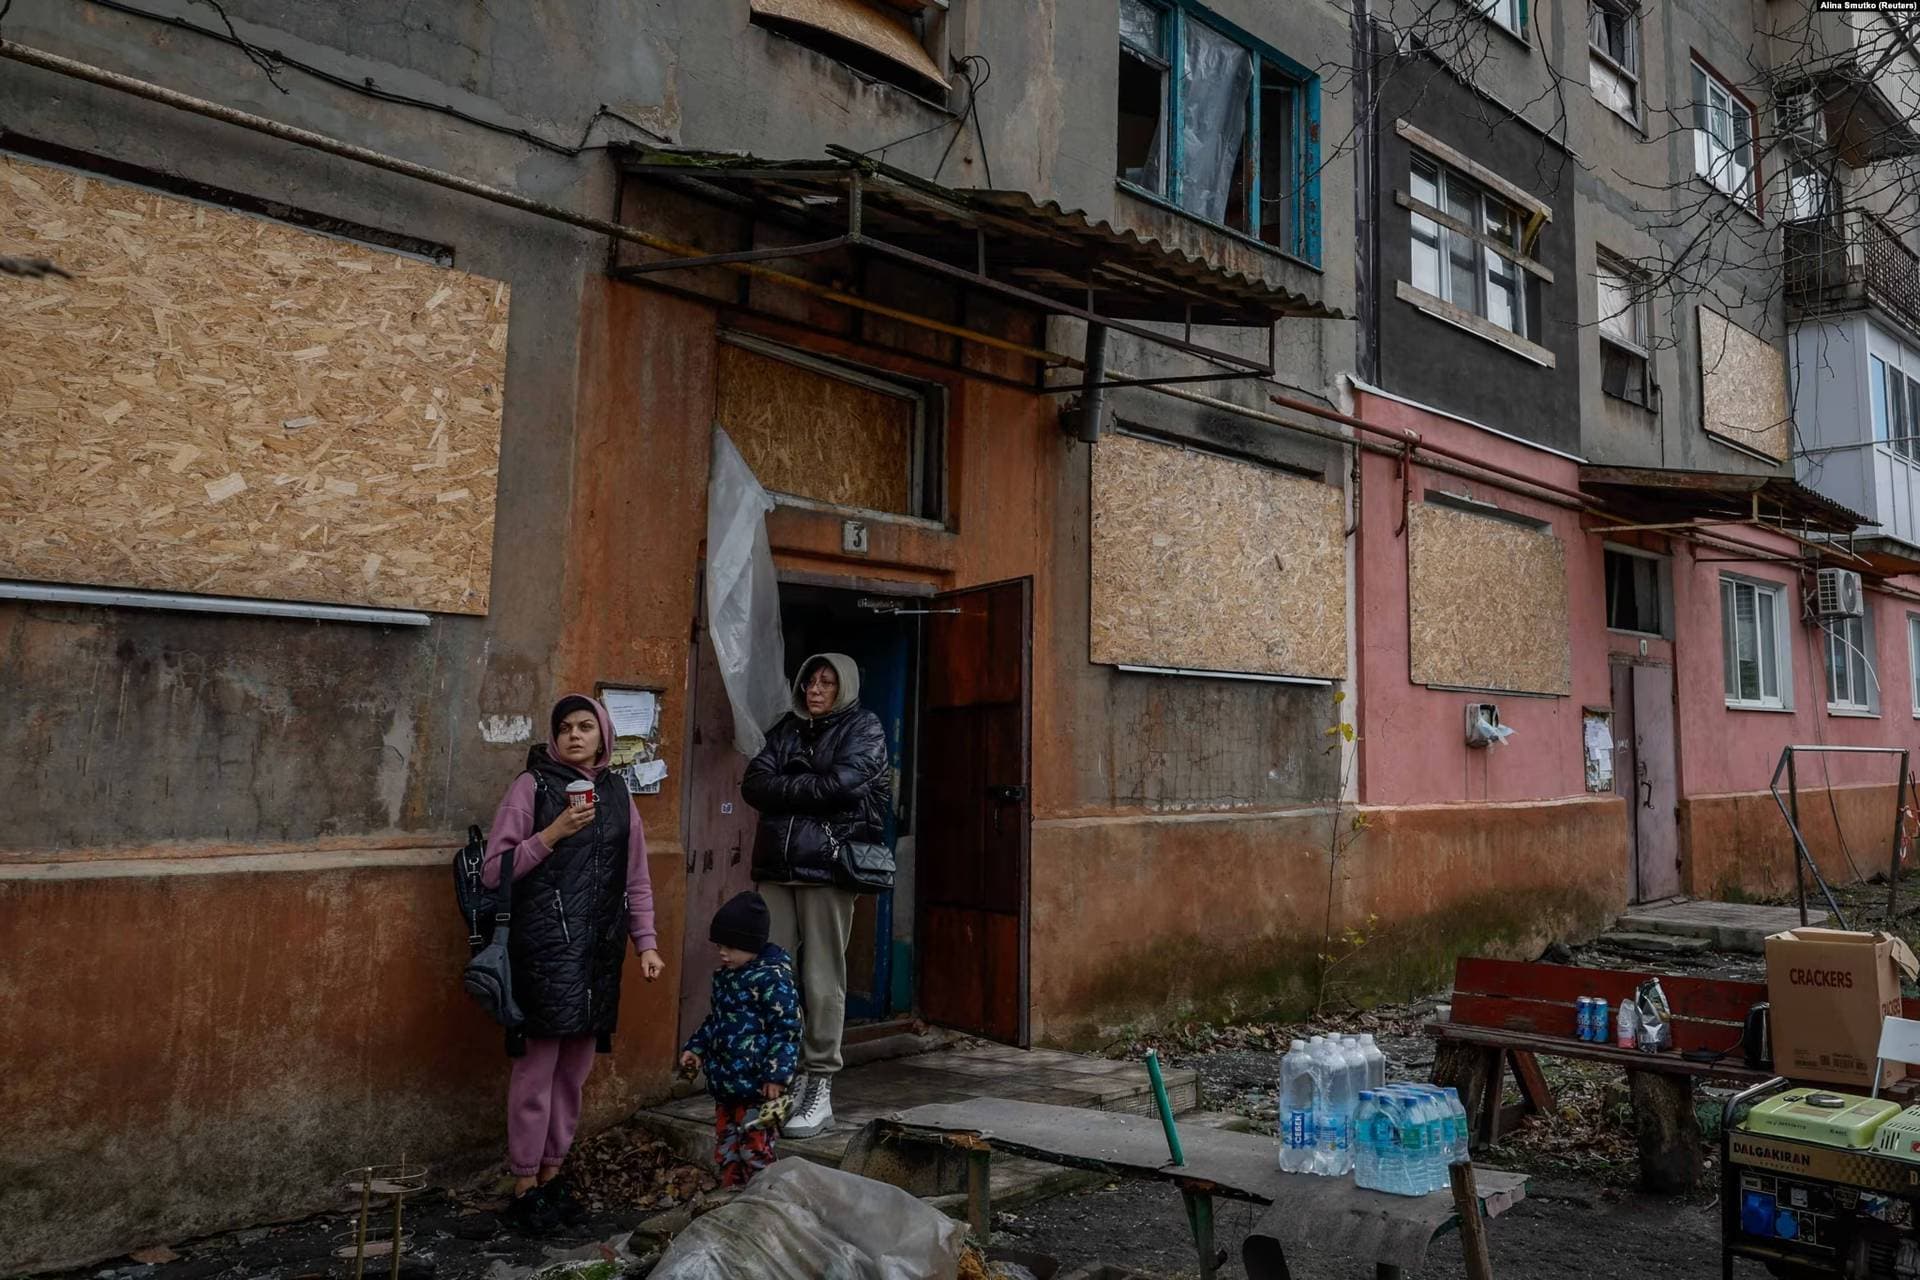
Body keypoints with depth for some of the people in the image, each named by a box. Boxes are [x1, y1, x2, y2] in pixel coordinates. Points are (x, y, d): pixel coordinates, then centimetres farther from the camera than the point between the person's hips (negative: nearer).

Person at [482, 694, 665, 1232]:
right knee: (538, 1064, -1)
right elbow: (494, 871, -7)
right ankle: (524, 1185, 13)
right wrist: (554, 832, -16)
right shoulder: (533, 784, -3)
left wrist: (646, 942, 8)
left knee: (576, 1066, 12)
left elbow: (636, 878, 14)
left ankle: (552, 1171, 26)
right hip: (546, 947, -5)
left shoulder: (617, 793, 11)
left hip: (600, 950, 5)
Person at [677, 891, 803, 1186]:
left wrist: (776, 1075, -21)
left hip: (755, 1084, -9)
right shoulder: (725, 975, 12)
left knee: (755, 1148, -2)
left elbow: (786, 1029, -17)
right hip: (725, 1082, 9)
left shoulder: (772, 978, -16)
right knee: (726, 1149, 16)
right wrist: (696, 1047, 16)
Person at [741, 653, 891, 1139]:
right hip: (775, 868, 5)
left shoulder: (864, 728, 4)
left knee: (822, 983, -3)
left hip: (827, 868, -4)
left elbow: (842, 784, -13)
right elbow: (754, 784, 5)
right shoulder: (787, 729, 17)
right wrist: (810, 790, -8)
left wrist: (784, 787, -2)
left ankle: (820, 1091, 6)